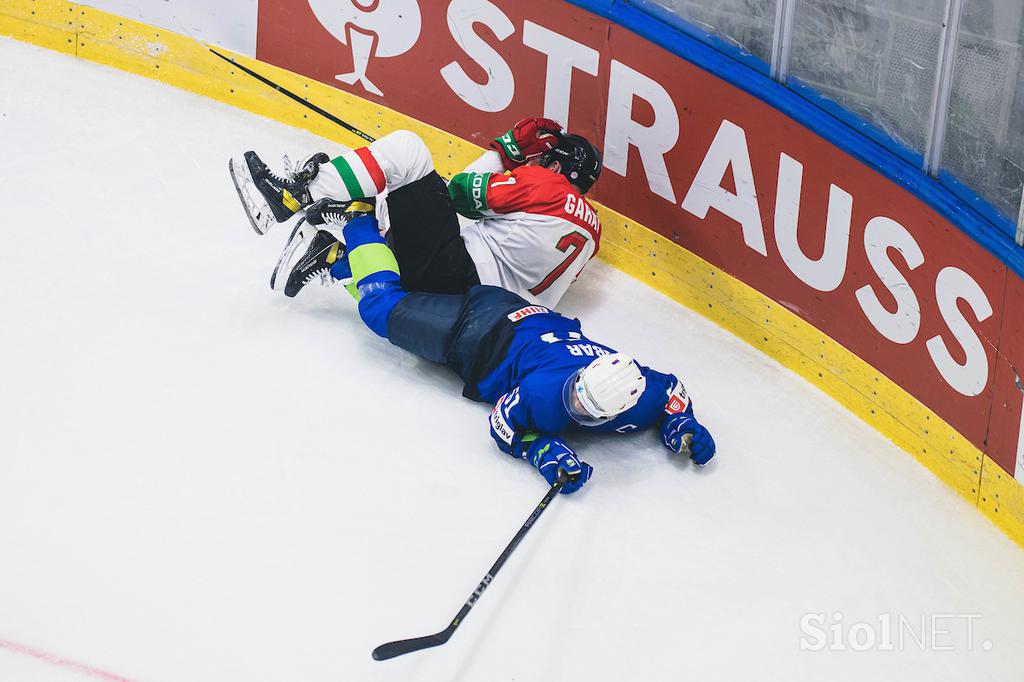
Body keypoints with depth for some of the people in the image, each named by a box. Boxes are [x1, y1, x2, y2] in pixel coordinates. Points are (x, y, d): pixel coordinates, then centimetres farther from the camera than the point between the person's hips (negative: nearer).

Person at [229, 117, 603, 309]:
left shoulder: (542, 183, -5)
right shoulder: (590, 227, 18)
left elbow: (462, 192, 0)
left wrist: (506, 150, 12)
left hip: (455, 272, -9)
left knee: (404, 148, -7)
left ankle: (292, 196, -13)